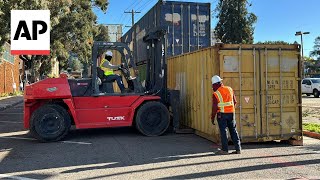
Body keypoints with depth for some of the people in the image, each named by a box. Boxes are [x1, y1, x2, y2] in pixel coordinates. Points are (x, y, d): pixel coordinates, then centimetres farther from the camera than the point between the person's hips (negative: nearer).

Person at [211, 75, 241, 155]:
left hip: (222, 114, -5)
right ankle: (238, 149, 13)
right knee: (233, 130, 11)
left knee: (223, 131, 2)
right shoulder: (229, 89, 5)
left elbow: (214, 107, -11)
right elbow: (235, 102, 11)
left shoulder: (216, 93, -11)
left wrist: (212, 118, -1)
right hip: (231, 113, 5)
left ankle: (225, 150, 5)